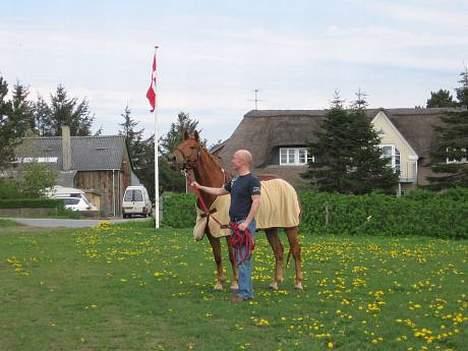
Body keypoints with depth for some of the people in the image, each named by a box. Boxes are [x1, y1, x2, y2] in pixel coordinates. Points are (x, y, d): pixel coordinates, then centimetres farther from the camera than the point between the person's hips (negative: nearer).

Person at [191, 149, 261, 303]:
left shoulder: (252, 181, -12)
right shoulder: (235, 180, 15)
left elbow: (256, 202, -21)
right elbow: (219, 191, 28)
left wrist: (247, 222, -26)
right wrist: (200, 187, 26)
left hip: (245, 224, -9)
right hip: (235, 223, 9)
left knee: (244, 258, -9)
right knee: (241, 257, 12)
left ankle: (244, 292, -8)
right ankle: (247, 290, 19)